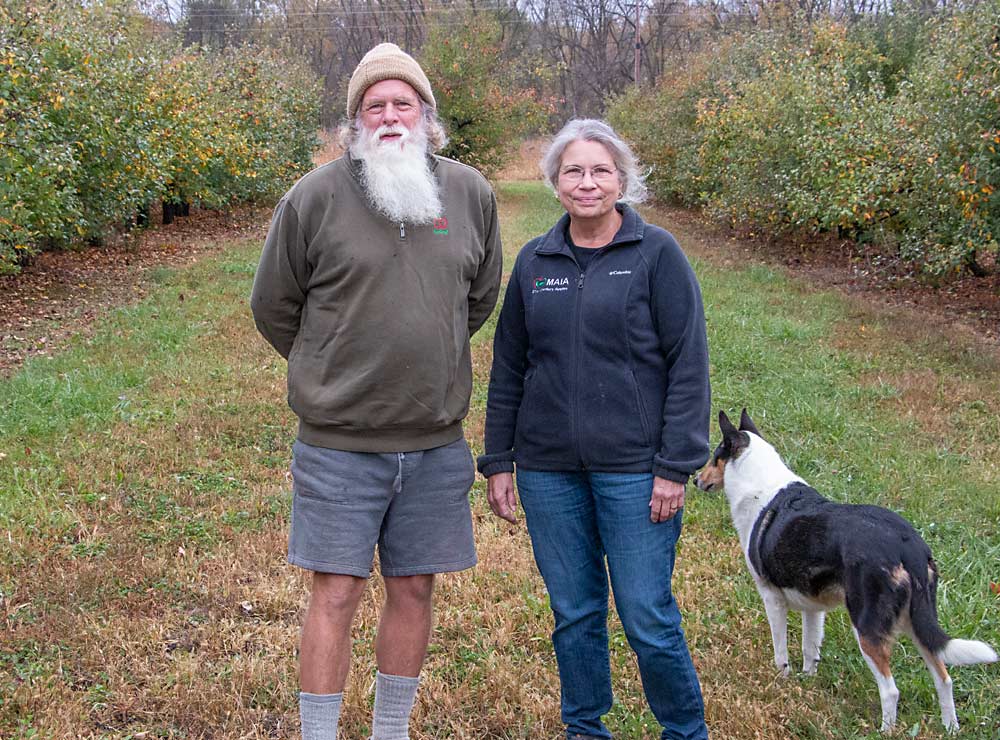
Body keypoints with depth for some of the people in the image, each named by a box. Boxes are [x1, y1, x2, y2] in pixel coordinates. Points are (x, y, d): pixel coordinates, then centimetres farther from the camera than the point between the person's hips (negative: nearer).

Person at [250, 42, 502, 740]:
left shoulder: (471, 193, 3)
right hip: (339, 441, -3)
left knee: (414, 590, 13)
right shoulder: (315, 196, -6)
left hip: (436, 441, 3)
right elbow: (274, 306, 6)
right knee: (336, 595, 1)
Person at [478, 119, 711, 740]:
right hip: (550, 470, 4)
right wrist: (498, 461, 10)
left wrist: (676, 466, -11)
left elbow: (689, 365, -5)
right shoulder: (535, 261, 9)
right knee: (573, 613, 12)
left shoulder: (657, 253, -2)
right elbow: (508, 368, 14)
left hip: (633, 467, -4)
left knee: (648, 616, -1)